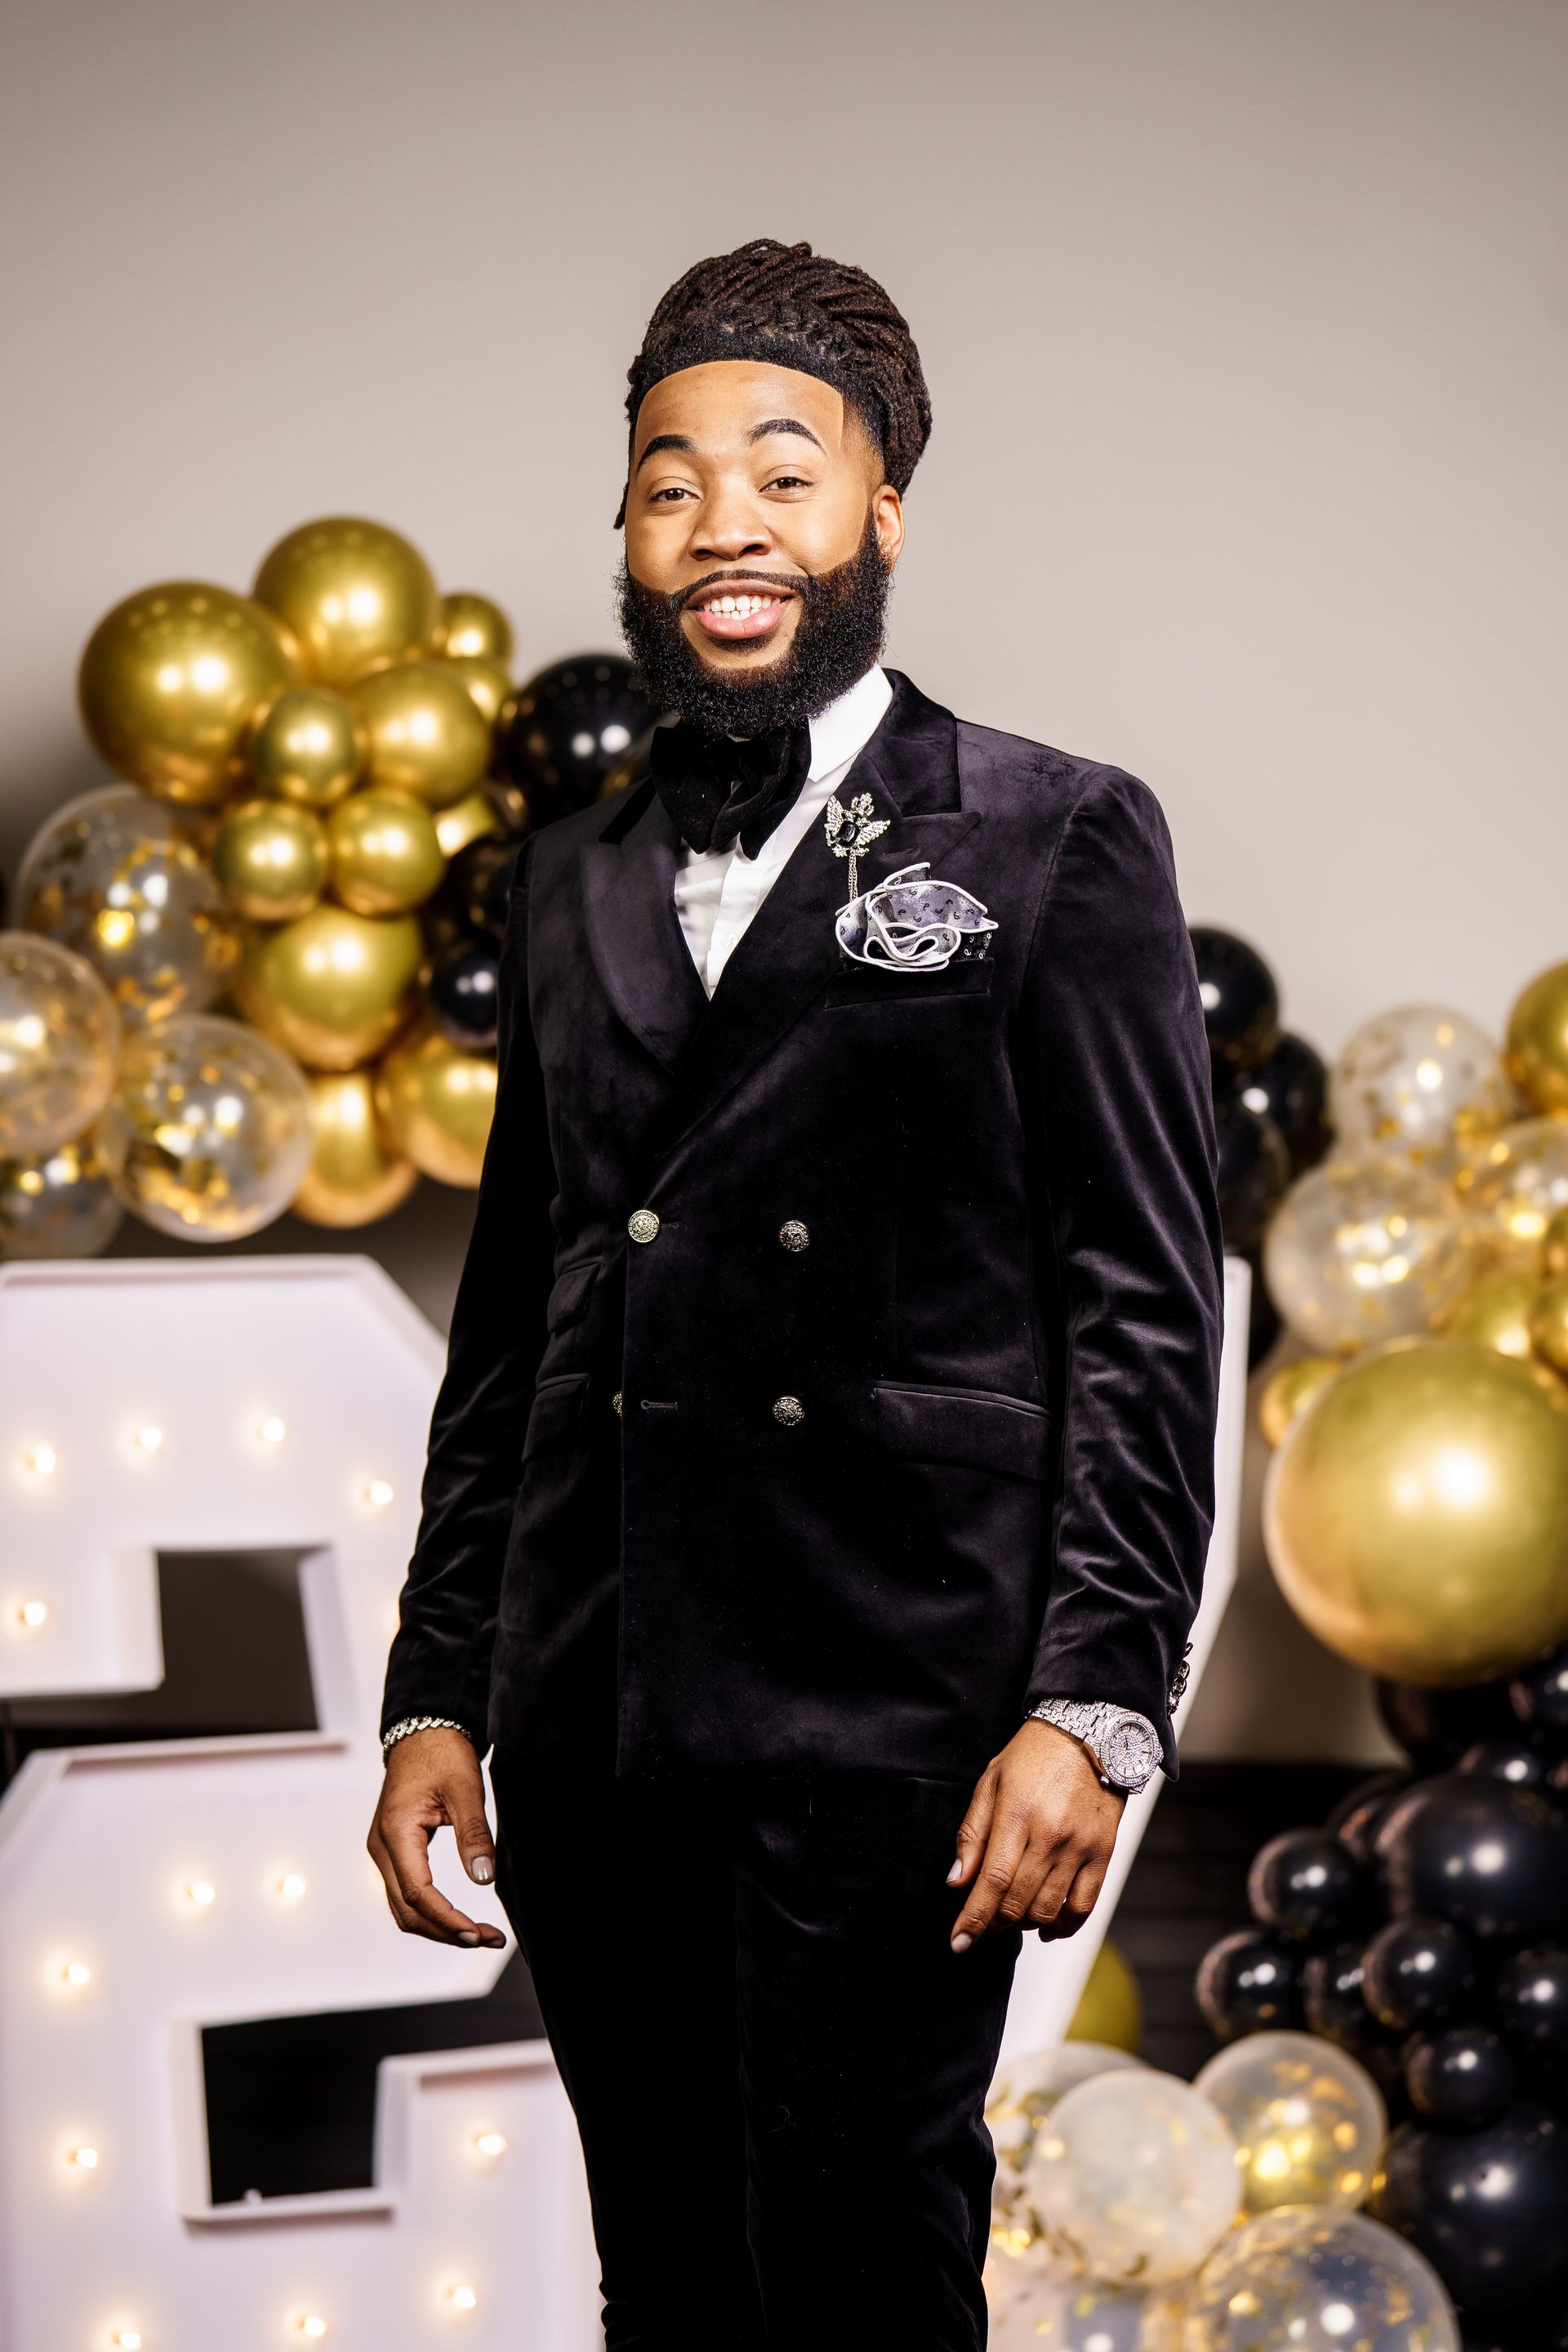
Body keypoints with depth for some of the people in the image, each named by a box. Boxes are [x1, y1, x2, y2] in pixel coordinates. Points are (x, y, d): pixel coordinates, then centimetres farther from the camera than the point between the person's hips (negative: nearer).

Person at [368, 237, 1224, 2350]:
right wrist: (435, 1693, 12)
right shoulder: (574, 883, 16)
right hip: (590, 1727, 5)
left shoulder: (1058, 844, 2)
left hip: (889, 1718, -5)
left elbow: (1147, 1306, -3)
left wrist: (1095, 1699, -12)